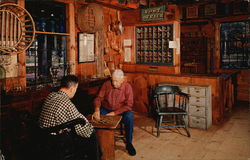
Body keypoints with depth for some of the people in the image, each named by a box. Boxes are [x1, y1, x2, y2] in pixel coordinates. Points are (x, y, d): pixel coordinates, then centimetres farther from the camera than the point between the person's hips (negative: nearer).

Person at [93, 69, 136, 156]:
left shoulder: (127, 87, -12)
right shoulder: (106, 84, -8)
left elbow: (128, 105, -15)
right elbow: (98, 98, -8)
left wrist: (114, 113, -24)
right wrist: (97, 110, -29)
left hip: (121, 110, -1)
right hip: (106, 109, 2)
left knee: (129, 116, -32)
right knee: (94, 117, -25)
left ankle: (129, 143, -12)